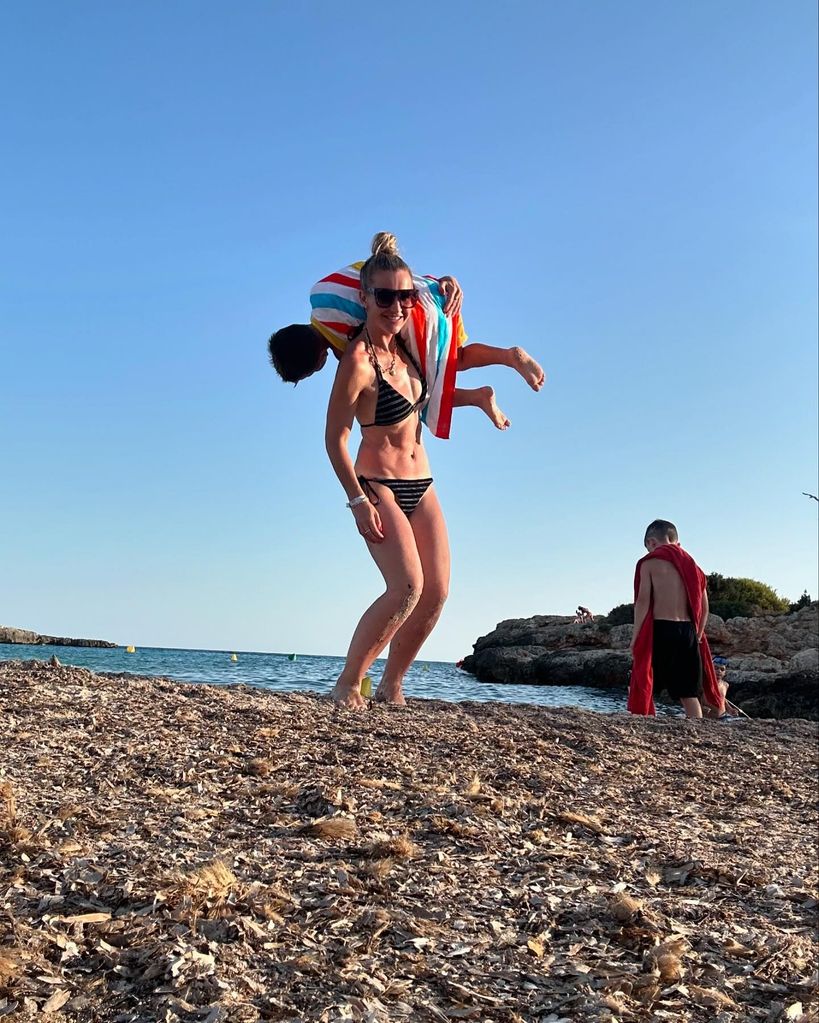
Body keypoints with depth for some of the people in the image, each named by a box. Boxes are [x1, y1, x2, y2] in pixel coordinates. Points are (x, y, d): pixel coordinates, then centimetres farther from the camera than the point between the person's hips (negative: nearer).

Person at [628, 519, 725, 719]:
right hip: (688, 631, 5)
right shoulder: (692, 565, 14)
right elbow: (704, 608, 11)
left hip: (659, 630, -5)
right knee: (688, 694, 10)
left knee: (643, 688, 3)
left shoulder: (649, 563, -1)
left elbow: (643, 601, -9)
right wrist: (697, 636, 17)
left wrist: (636, 637, -6)